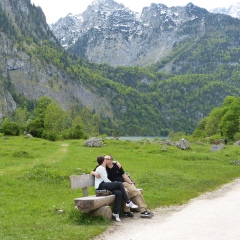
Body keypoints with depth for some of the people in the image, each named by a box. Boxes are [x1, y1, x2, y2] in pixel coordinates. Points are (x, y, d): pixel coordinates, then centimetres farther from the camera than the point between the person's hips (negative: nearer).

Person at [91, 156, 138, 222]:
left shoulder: (103, 167, 25)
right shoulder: (100, 168, -4)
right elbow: (105, 180, -10)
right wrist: (114, 184, 0)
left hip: (105, 185, 9)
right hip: (101, 186, -9)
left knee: (119, 193, -19)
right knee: (119, 184, -23)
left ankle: (116, 213, -24)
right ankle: (128, 202, -16)